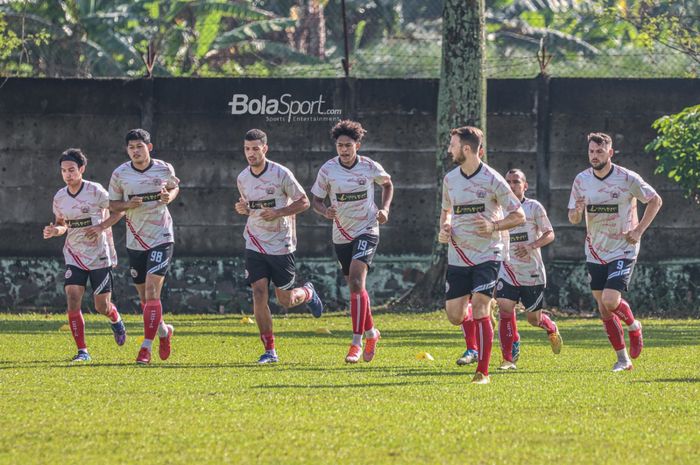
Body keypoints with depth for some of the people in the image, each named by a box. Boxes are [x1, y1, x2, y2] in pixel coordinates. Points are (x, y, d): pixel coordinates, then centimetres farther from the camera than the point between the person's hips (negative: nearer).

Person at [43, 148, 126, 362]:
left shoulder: (95, 191, -12)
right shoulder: (59, 198, 1)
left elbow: (118, 211, -4)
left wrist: (101, 227, -17)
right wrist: (55, 230, -8)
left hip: (99, 255, -3)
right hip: (74, 256, 3)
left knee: (102, 306, 1)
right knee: (72, 299, -15)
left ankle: (116, 321, 39)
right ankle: (82, 351, -8)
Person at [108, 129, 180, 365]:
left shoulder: (164, 169, -4)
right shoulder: (120, 174, -3)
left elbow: (174, 187, 16)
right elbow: (113, 204, 6)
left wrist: (169, 196, -8)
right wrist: (129, 204, -15)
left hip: (161, 237, -3)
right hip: (135, 241, 3)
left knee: (152, 292, -15)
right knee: (144, 296, 10)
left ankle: (146, 347, -15)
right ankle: (163, 330, 38)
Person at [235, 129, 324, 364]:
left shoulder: (281, 174, -12)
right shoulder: (243, 178, 3)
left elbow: (303, 202, -6)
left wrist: (278, 213, -20)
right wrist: (243, 208, -4)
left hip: (281, 245, -3)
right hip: (255, 245, 3)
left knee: (286, 301, 5)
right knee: (259, 294, -11)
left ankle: (308, 293, 42)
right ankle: (269, 350, -4)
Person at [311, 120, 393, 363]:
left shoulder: (370, 167, -8)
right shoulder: (328, 170, -6)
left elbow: (387, 184, 13)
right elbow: (316, 200, 3)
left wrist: (385, 209, -1)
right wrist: (325, 211, -20)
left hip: (367, 230, -3)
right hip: (341, 234, 3)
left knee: (357, 282, -21)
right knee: (355, 287, 12)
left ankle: (356, 343, -21)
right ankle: (371, 333, 37)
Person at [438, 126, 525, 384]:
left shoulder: (492, 180, -10)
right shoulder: (450, 179, 7)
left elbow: (518, 216, -5)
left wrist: (493, 226, -21)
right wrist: (444, 228, 2)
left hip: (487, 255, -5)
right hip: (458, 256, 5)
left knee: (479, 307, -16)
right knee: (454, 316, 0)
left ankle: (483, 371, -10)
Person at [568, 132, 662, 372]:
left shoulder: (627, 178, -11)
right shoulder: (581, 181, 0)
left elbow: (655, 201, 0)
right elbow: (573, 218, 6)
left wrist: (639, 230, -9)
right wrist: (577, 212, -19)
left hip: (623, 250, -4)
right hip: (595, 252, 4)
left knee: (610, 301, -19)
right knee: (604, 310, 4)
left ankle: (633, 325, 14)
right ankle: (623, 359, 16)